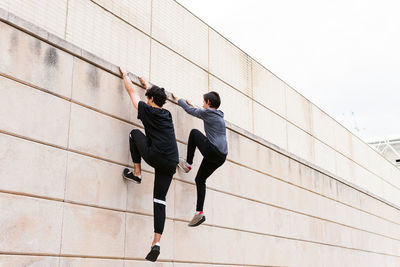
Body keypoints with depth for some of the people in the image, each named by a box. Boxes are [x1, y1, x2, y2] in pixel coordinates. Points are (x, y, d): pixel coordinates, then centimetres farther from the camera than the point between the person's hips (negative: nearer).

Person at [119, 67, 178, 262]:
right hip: (170, 164, 6)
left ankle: (136, 173, 16)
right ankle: (157, 242, -4)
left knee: (135, 134, 21)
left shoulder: (147, 110, 6)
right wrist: (146, 85, 59)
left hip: (154, 156, -5)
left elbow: (132, 91, 21)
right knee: (159, 199, 7)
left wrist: (125, 75, 37)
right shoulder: (167, 114, 22)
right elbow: (157, 97, 45)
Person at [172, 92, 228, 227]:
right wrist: (192, 105, 51)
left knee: (194, 132, 14)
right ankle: (199, 212, 5)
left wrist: (178, 99, 27)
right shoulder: (219, 116, 21)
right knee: (200, 179, 13)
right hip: (221, 157, 8)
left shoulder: (207, 112, -2)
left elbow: (190, 110, 11)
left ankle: (188, 164, 17)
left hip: (212, 152, -8)